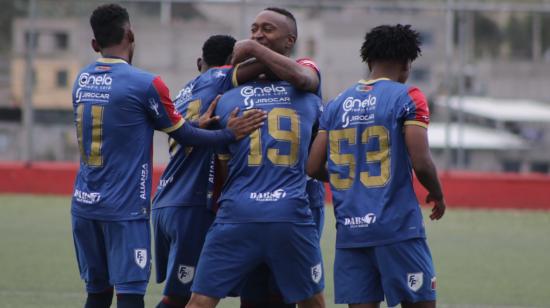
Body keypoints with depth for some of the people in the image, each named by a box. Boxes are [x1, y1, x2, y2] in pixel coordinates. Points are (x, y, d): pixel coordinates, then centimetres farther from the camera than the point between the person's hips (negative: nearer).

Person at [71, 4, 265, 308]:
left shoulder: (82, 80, 9)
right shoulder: (145, 84, -11)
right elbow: (184, 136, -3)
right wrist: (229, 134, 7)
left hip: (84, 204, 6)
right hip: (124, 208, -6)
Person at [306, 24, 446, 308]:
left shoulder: (337, 104, 11)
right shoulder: (407, 98, -4)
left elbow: (314, 168, 9)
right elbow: (421, 164, -12)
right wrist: (437, 196, 7)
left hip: (350, 230, 5)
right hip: (396, 227, -5)